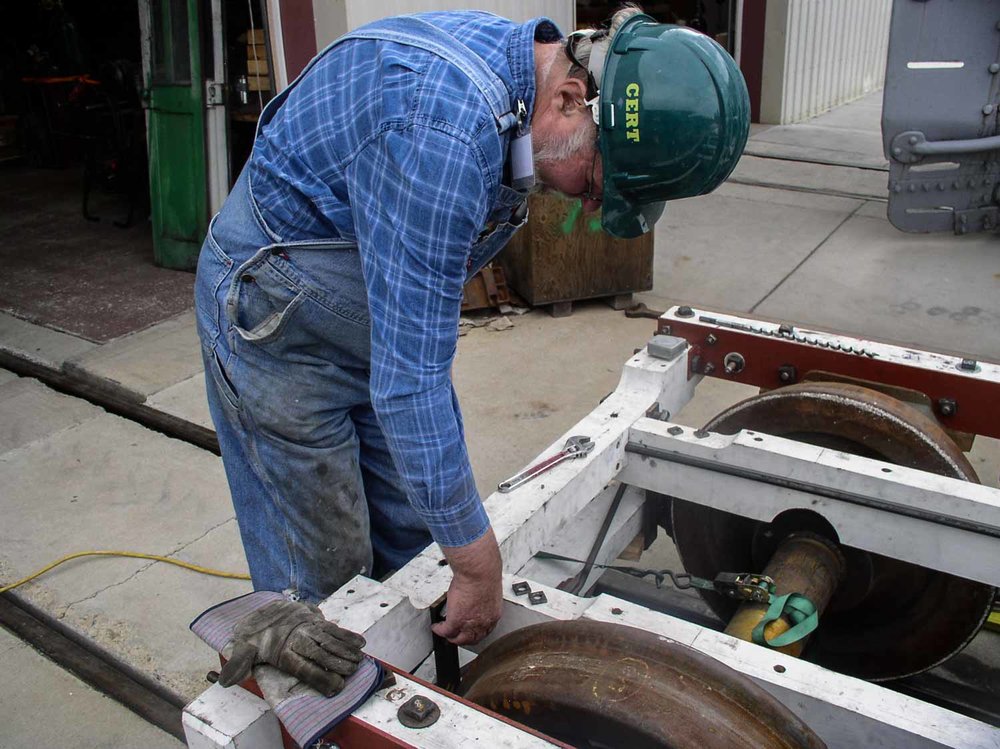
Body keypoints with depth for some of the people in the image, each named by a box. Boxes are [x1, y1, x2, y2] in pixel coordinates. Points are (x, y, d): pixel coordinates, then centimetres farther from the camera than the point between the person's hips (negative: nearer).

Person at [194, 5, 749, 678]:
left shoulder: (519, 61, -5)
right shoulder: (444, 131, -36)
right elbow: (408, 380, -34)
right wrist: (479, 563, -25)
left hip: (376, 310, 9)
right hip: (279, 319, -8)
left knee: (415, 542, 12)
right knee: (325, 580, 1)